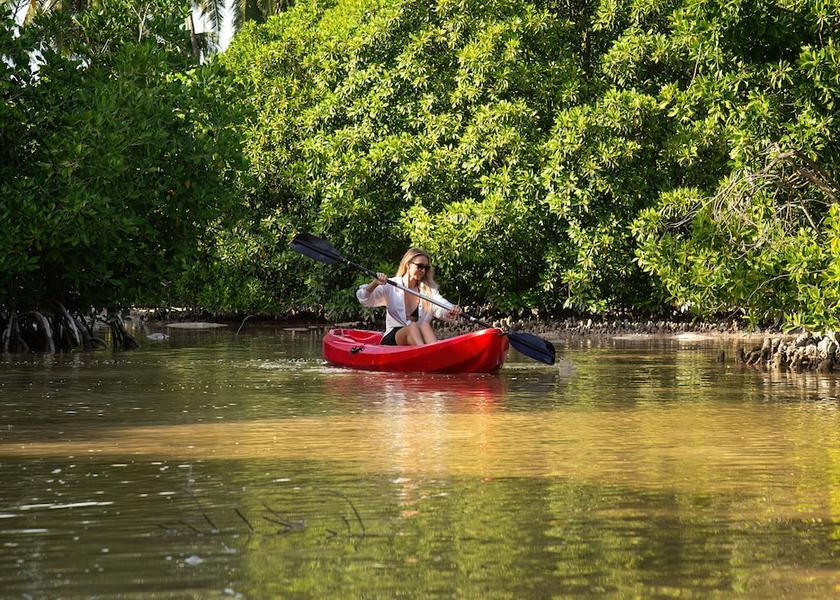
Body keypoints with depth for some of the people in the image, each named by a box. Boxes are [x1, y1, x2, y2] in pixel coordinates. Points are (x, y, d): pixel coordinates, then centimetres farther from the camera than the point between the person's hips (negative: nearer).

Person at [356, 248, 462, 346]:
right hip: (392, 339, -2)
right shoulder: (391, 286, 7)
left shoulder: (429, 289, 15)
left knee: (425, 325, -30)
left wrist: (452, 310, -27)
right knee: (413, 326, -33)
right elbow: (364, 299, -1)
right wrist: (375, 283, -21)